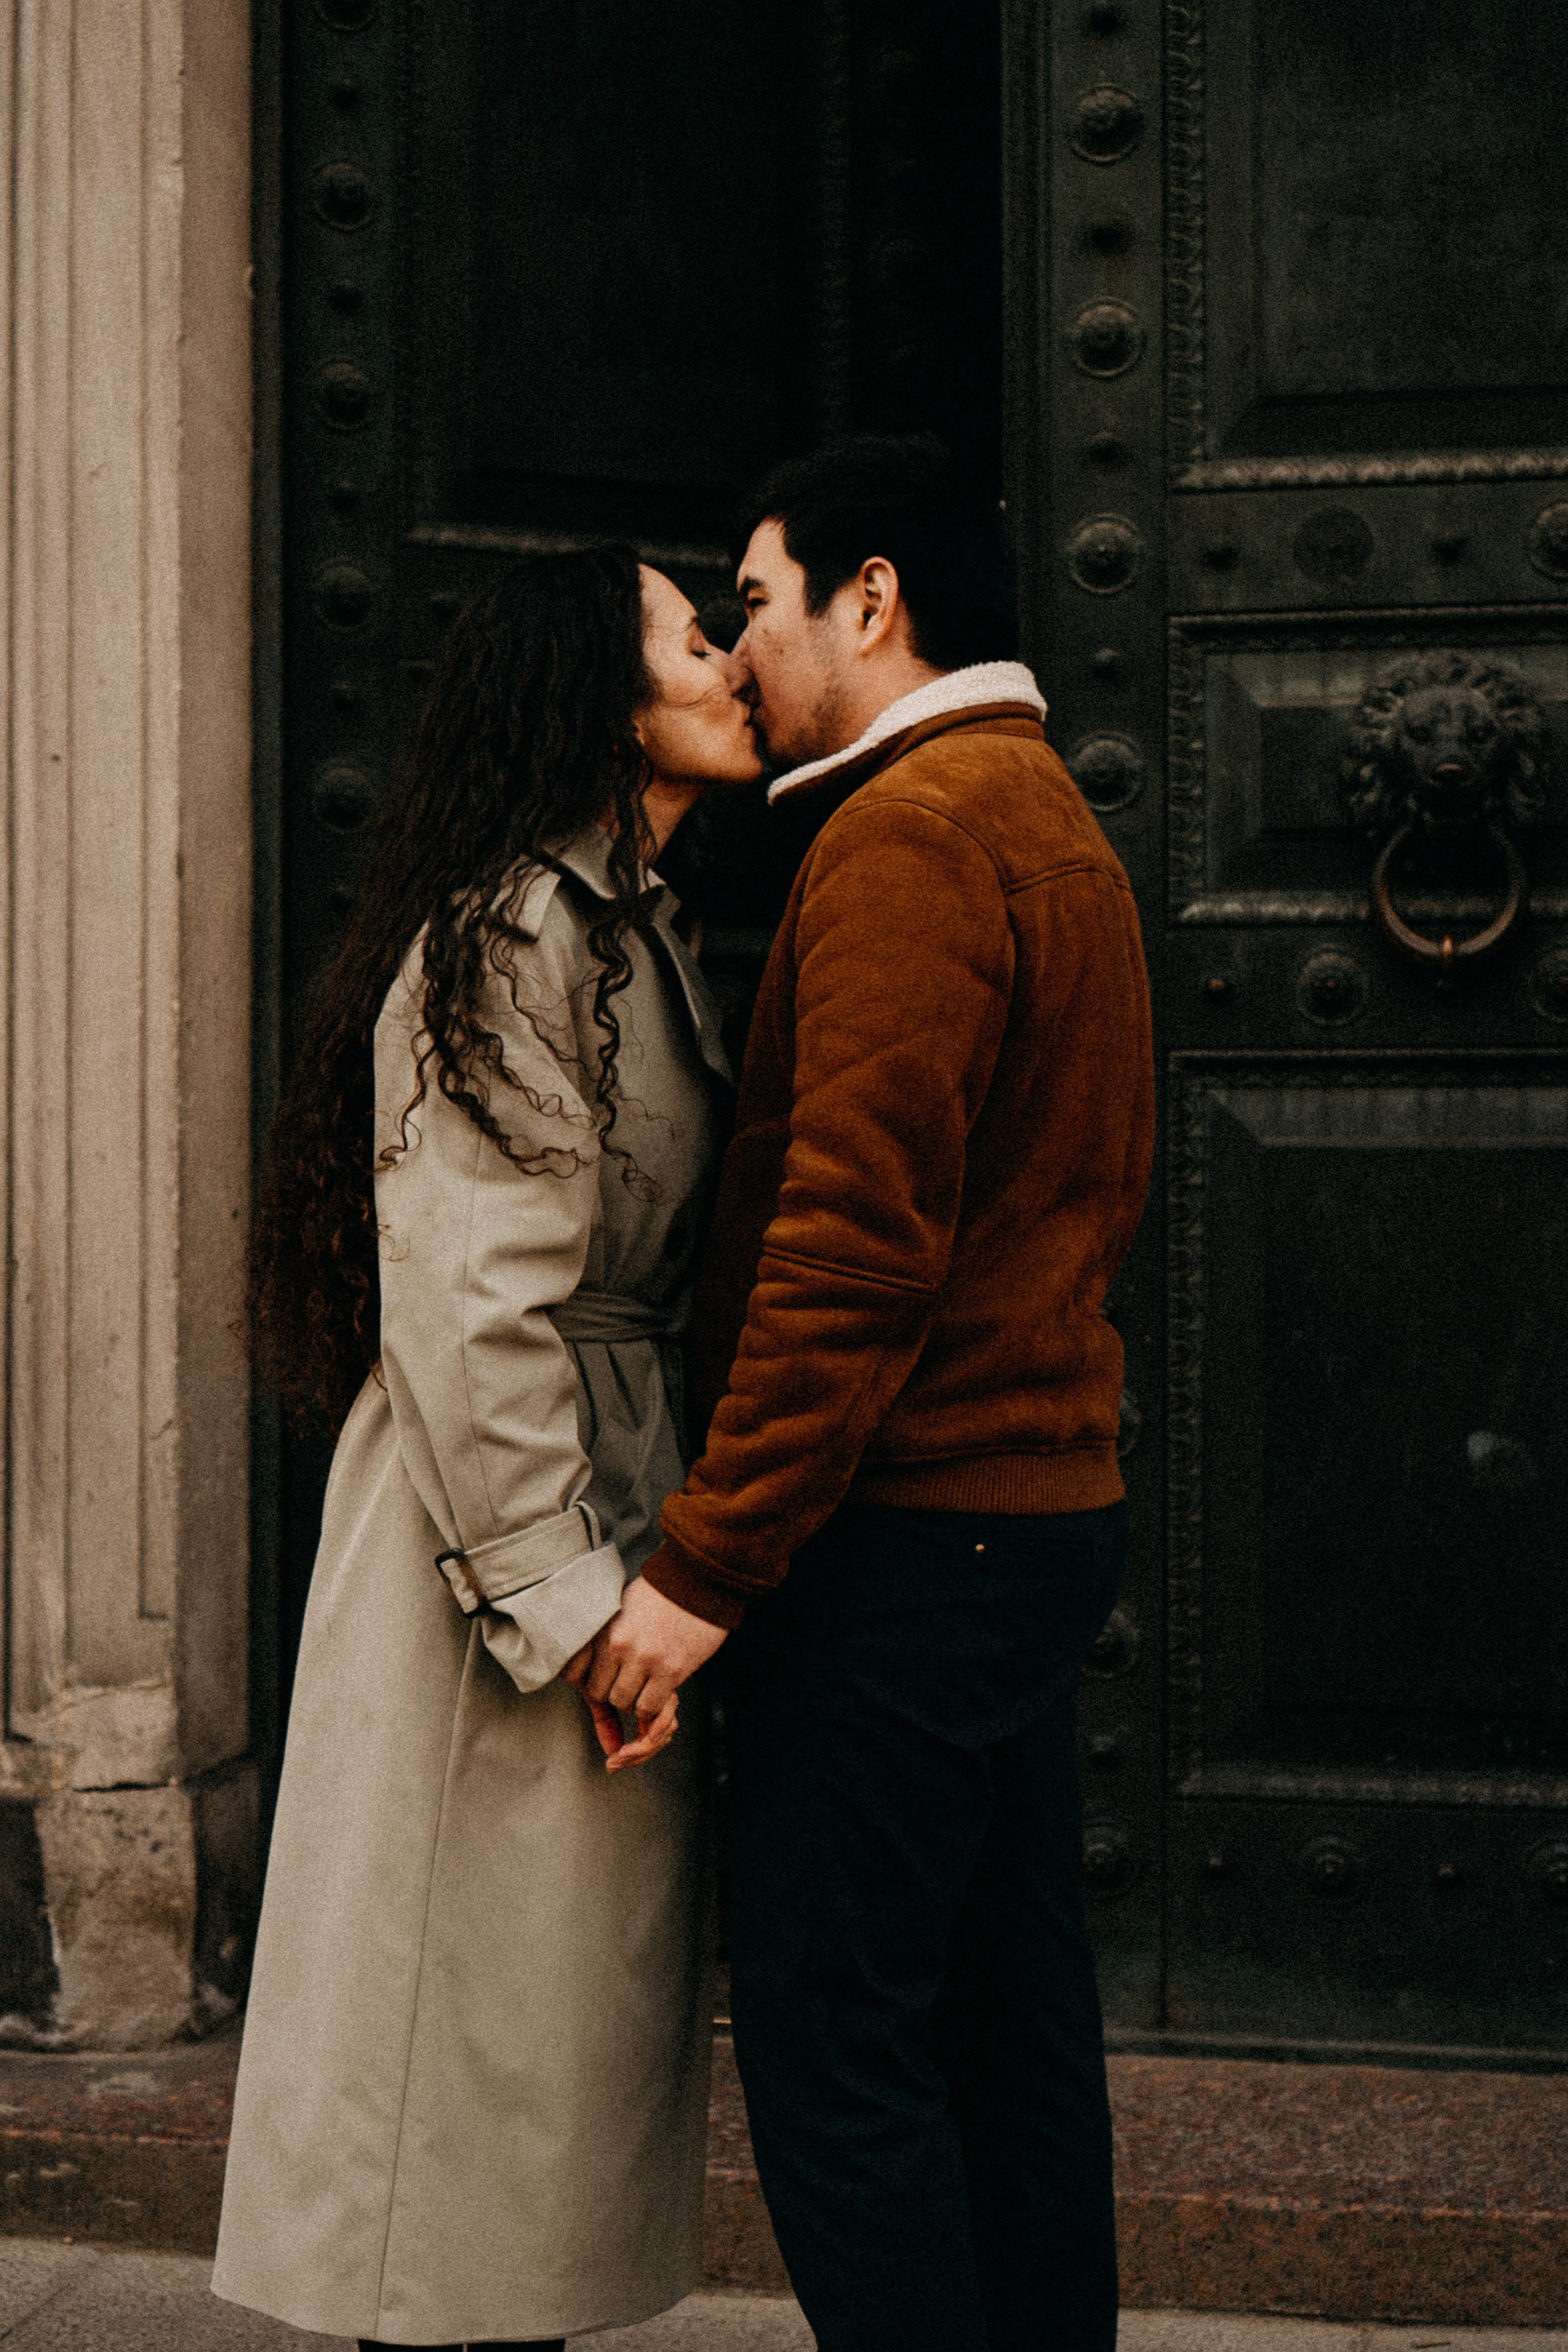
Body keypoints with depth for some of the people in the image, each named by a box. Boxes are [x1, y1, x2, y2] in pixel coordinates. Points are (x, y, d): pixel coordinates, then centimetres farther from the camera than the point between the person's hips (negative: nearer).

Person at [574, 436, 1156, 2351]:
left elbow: (857, 1238, -21)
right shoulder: (1054, 824, 19)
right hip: (1045, 1501, 10)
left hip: (907, 1530, -10)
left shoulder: (910, 834, -13)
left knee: (832, 2033, -6)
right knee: (1005, 2015, 13)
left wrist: (706, 1560, -19)